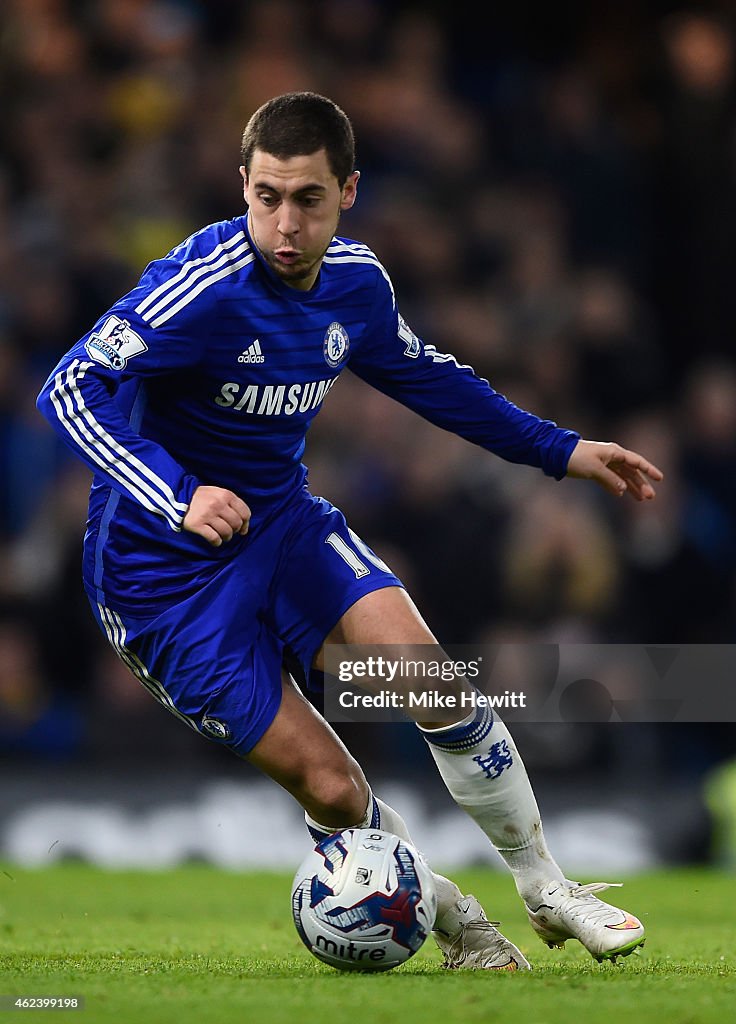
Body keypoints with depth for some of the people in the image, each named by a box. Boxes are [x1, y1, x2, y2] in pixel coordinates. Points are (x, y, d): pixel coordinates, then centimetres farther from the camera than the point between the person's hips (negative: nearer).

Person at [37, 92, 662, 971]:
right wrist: (180, 497, -42)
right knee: (330, 788, -10)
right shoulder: (204, 288, -26)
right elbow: (70, 389, -30)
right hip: (166, 571, -5)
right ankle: (457, 926, 15)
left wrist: (559, 451, 19)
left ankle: (545, 890, 4)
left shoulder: (355, 282, -3)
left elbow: (421, 374, 17)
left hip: (283, 524, 5)